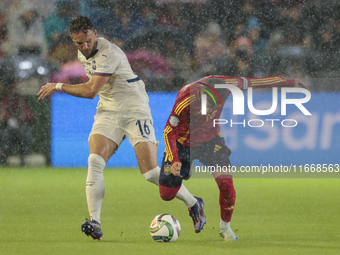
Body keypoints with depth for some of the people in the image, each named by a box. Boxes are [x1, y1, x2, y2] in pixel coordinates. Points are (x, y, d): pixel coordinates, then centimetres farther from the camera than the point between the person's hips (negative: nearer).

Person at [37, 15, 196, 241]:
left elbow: (91, 91, -29)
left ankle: (194, 204, 11)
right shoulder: (82, 54, 6)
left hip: (135, 110, -7)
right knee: (95, 161, -19)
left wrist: (58, 87, -21)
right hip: (108, 113, 7)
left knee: (152, 173, -12)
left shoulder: (108, 54, -23)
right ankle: (95, 223, -24)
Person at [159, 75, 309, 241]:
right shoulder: (185, 101, -35)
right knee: (166, 194, -2)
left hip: (210, 139, 2)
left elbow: (253, 82, -7)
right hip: (182, 143, -2)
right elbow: (169, 132, -25)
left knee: (226, 184, -16)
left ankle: (225, 227, 9)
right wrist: (175, 161, -38)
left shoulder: (224, 85, -25)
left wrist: (290, 82, 0)